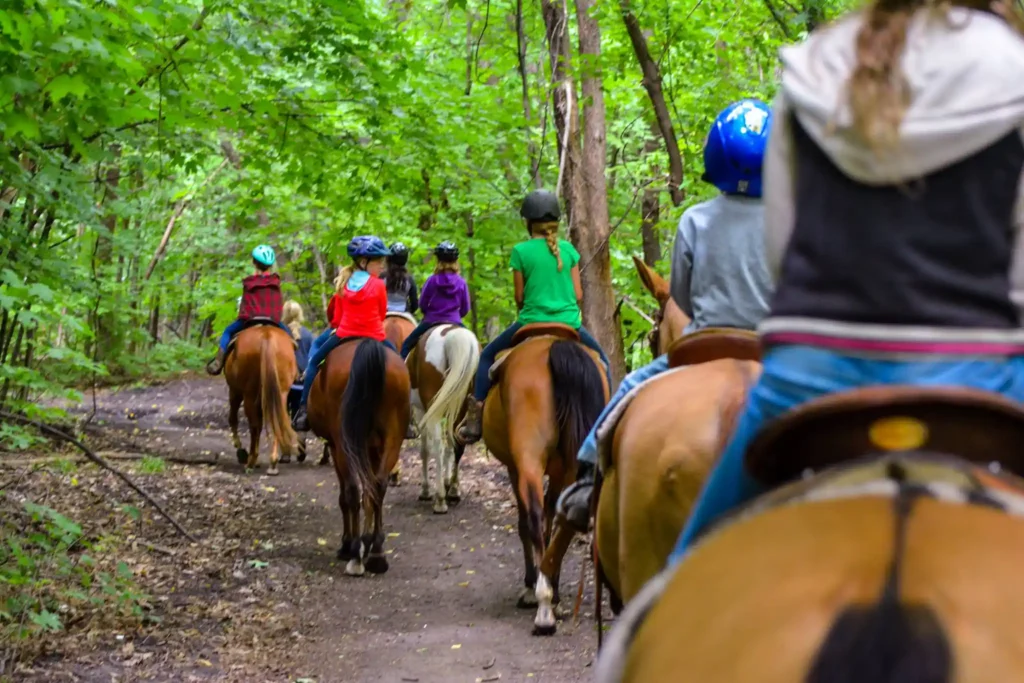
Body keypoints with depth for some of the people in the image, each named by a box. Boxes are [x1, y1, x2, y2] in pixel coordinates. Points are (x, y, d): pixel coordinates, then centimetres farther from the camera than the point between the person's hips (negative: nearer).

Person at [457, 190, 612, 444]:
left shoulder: (521, 251, -3)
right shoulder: (569, 249, 5)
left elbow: (519, 296, 0)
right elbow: (578, 294, 4)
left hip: (531, 323, -2)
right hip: (569, 323, 2)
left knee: (487, 355, 17)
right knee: (601, 359, 26)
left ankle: (475, 419, 8)